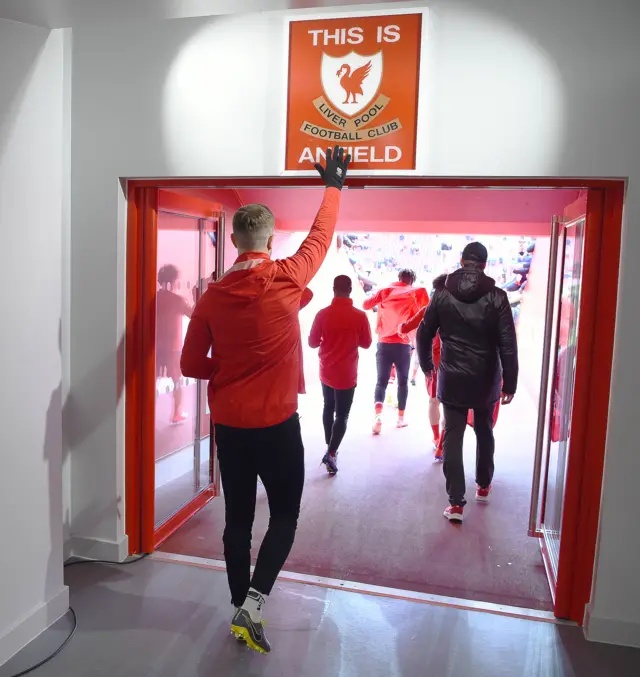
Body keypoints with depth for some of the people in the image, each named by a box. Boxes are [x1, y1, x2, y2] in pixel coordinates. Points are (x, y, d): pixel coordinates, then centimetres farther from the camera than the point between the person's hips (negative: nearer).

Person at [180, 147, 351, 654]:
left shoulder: (213, 296, -3)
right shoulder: (288, 279, -10)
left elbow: (192, 366, 3)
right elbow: (321, 237, 8)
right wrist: (334, 186, 22)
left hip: (228, 425, 4)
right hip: (277, 424, -3)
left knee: (238, 518, 15)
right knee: (285, 515, 14)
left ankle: (242, 609, 28)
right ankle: (252, 603, 4)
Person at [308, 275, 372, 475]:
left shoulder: (323, 314, -10)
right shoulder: (360, 316, -12)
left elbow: (312, 342, -4)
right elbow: (366, 343, -2)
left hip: (326, 372, 3)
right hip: (347, 374, -2)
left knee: (328, 408, 22)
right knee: (342, 415, 4)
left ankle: (329, 447, 31)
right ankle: (331, 453, -9)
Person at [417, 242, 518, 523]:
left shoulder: (442, 295, -3)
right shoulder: (496, 297, -7)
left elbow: (424, 334, 2)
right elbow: (508, 344, -10)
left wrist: (427, 365, 18)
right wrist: (510, 382, -3)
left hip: (452, 379, 0)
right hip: (486, 380, 1)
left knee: (453, 437, 4)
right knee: (484, 432, 21)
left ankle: (456, 502, 1)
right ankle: (483, 486, 38)